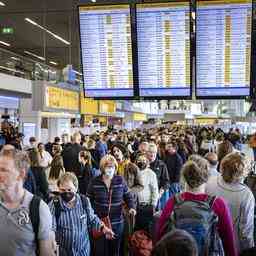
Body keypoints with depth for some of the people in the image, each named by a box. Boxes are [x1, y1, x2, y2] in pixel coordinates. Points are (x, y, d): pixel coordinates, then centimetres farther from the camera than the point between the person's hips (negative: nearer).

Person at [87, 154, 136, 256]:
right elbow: (88, 200, 3)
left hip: (117, 222, 1)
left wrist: (131, 207, -10)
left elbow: (128, 196, 7)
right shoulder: (95, 182, -4)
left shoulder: (120, 180, -2)